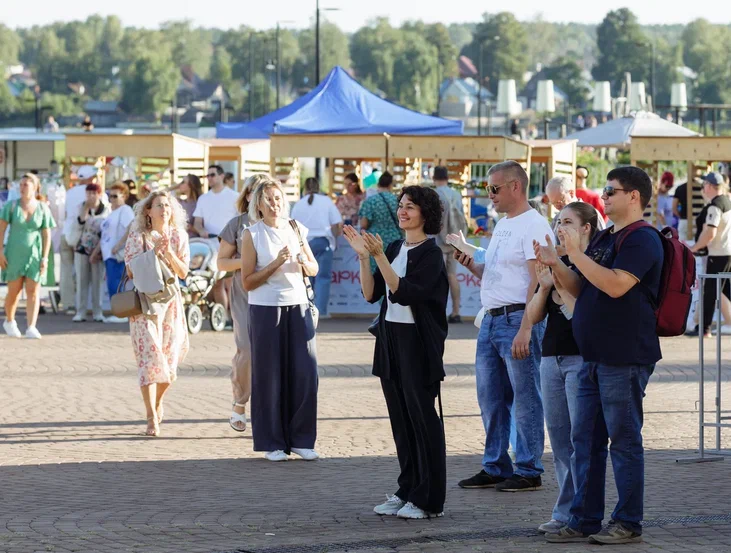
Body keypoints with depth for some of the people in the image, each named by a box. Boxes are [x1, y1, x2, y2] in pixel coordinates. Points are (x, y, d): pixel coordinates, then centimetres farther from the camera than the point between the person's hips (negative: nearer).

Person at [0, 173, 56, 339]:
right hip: (14, 255, 0)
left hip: (34, 254, 0)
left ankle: (31, 328, -12)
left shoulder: (43, 209, 0)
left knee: (33, 292, -7)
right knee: (14, 291, 4)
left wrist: (45, 258, -5)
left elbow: (46, 235, 1)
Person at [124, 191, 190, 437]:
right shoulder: (138, 237, -1)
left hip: (171, 300, 3)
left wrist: (169, 253, -12)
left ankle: (158, 401, 33)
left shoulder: (178, 236, 8)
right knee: (149, 356, -10)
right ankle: (152, 419, -9)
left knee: (170, 356, 4)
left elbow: (183, 272, 3)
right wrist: (154, 252, -18)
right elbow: (132, 271, -8)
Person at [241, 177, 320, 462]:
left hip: (298, 305, 4)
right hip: (265, 309, -4)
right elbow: (247, 282, -6)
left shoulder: (295, 229, 9)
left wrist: (304, 262, -6)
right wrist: (276, 263, -17)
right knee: (270, 376, 1)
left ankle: (300, 438, 9)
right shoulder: (252, 235, -3)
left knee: (305, 372, -2)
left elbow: (314, 270, 17)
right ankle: (272, 443, 10)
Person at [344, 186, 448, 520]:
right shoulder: (395, 248, 12)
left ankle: (429, 500, 3)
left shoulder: (430, 253, -10)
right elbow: (371, 293, 7)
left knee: (422, 417, -2)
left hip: (418, 342, -7)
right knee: (400, 420, 10)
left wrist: (379, 257, -25)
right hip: (390, 339, 7)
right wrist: (363, 256, -4)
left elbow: (405, 293, -21)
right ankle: (406, 492, 18)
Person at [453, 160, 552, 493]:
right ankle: (495, 468, 20)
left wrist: (525, 329, -24)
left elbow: (537, 281, -18)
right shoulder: (501, 225, 18)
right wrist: (470, 264, 6)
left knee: (525, 399, -3)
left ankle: (528, 471, 3)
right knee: (490, 397, 12)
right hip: (491, 319, 10)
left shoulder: (534, 225, -11)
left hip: (518, 319, -9)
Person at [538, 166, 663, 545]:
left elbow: (616, 285, -24)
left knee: (624, 439, -3)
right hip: (594, 357, 9)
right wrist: (556, 265, 3)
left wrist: (575, 253, -20)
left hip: (624, 359, -9)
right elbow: (580, 289, 20)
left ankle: (628, 524, 4)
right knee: (585, 439, 10)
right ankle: (585, 520, 17)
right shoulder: (604, 239, 18)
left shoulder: (642, 240, -11)